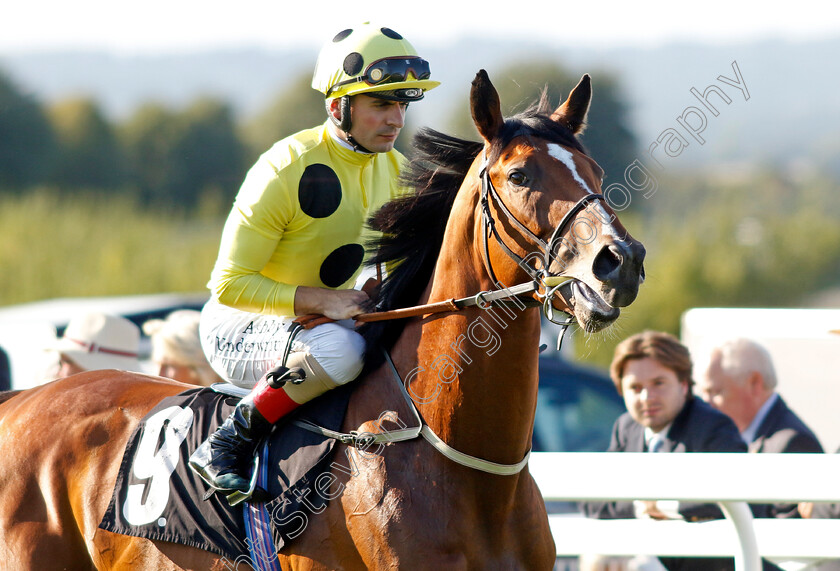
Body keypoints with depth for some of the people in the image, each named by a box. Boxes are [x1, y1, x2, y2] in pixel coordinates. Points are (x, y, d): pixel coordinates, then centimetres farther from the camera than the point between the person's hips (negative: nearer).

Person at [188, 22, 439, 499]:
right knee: (340, 348, -37)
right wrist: (321, 300, -31)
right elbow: (230, 285, -22)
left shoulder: (392, 169, 0)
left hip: (321, 319, 8)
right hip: (238, 332, -8)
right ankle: (229, 443, -22)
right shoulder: (285, 170, -23)